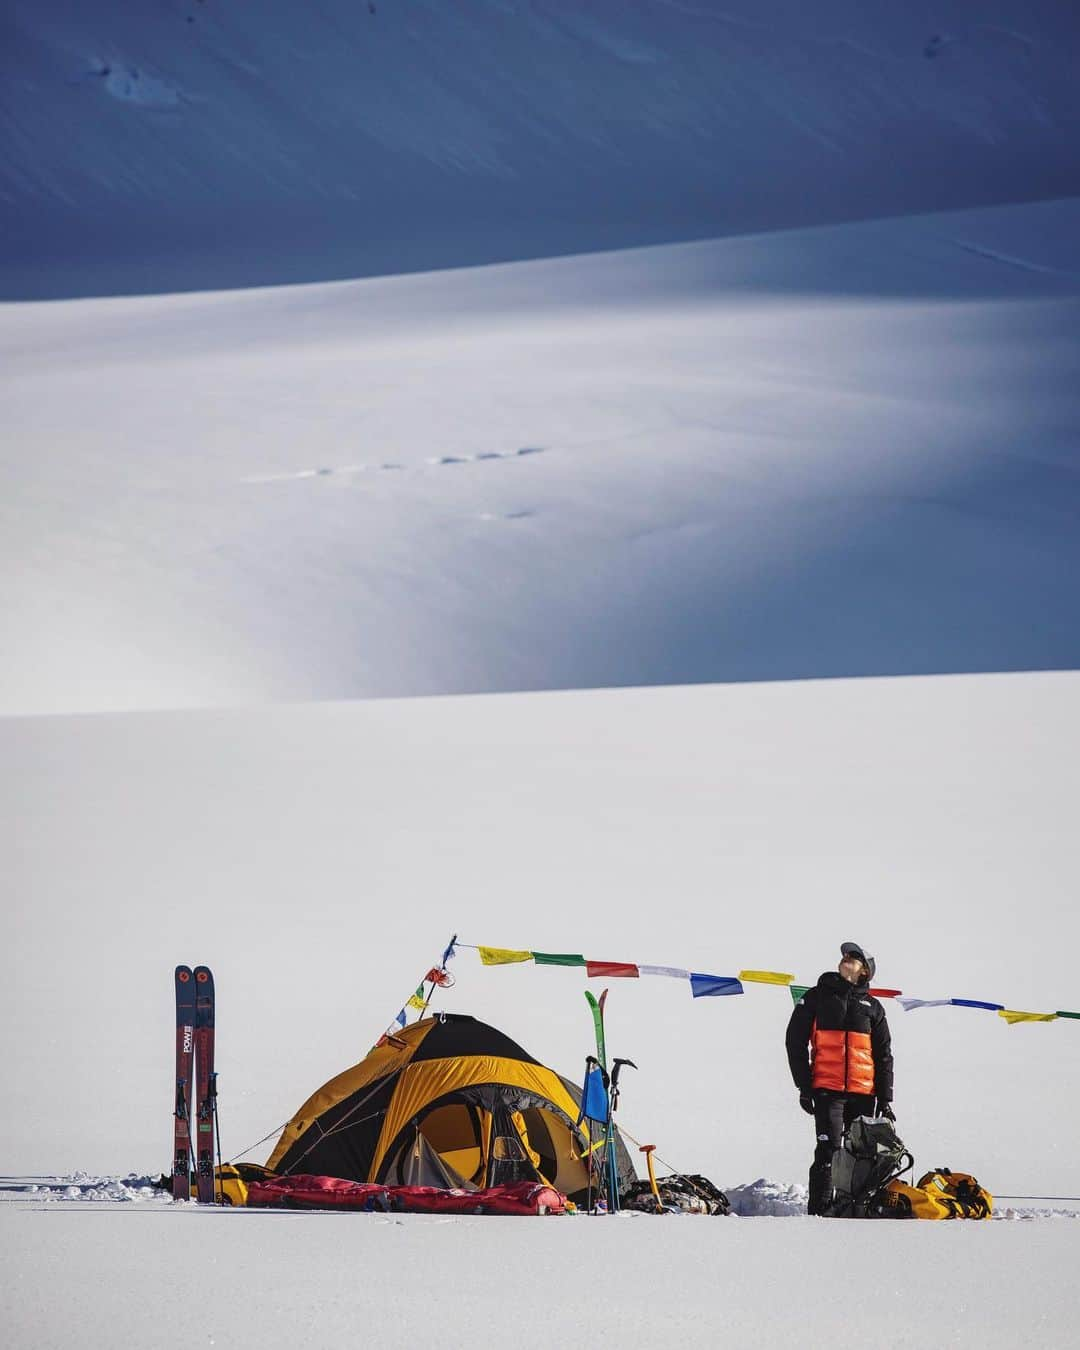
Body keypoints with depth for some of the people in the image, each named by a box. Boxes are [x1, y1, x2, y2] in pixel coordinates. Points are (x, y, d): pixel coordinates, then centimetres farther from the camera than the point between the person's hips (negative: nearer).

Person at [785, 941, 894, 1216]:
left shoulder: (872, 1007, 14)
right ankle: (819, 1211, -11)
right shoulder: (818, 997, 8)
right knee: (828, 1152, -12)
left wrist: (885, 1099, 7)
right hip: (827, 1089, -3)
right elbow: (796, 1041, 6)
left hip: (864, 1092, 3)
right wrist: (804, 1086, -2)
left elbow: (883, 1055, 15)